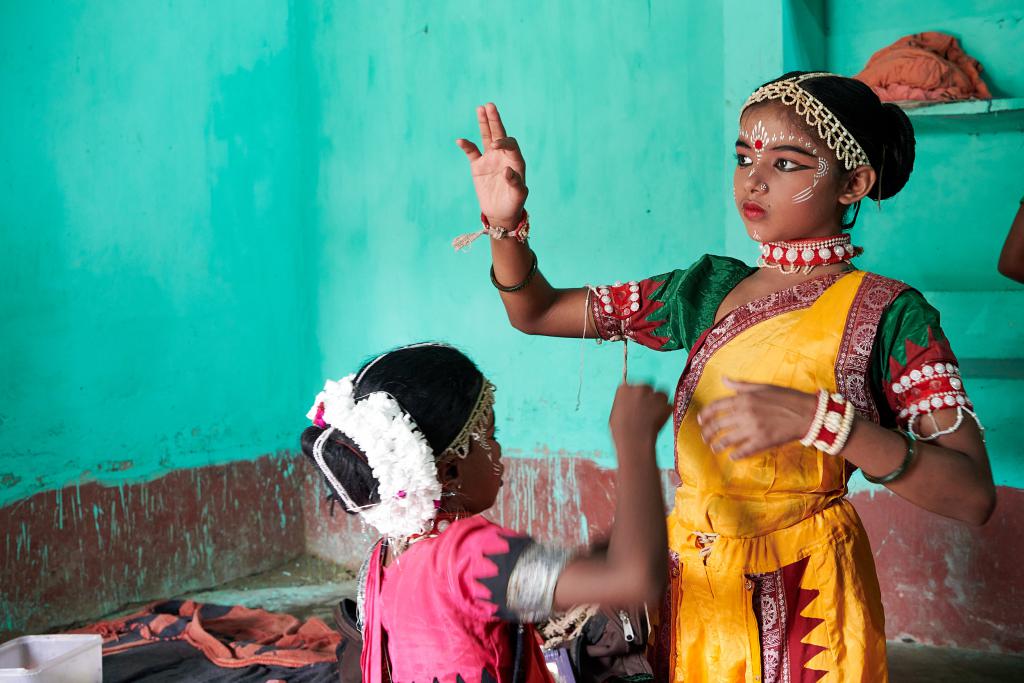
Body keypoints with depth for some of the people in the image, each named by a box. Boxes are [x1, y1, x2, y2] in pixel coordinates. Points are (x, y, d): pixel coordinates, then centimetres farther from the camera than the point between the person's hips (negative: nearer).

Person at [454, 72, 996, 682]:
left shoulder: (888, 315, -12)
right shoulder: (710, 288, 2)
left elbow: (974, 496, -23)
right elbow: (536, 312, 6)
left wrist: (817, 417, -33)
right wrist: (506, 224, -12)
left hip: (803, 597, -4)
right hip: (691, 584, 4)